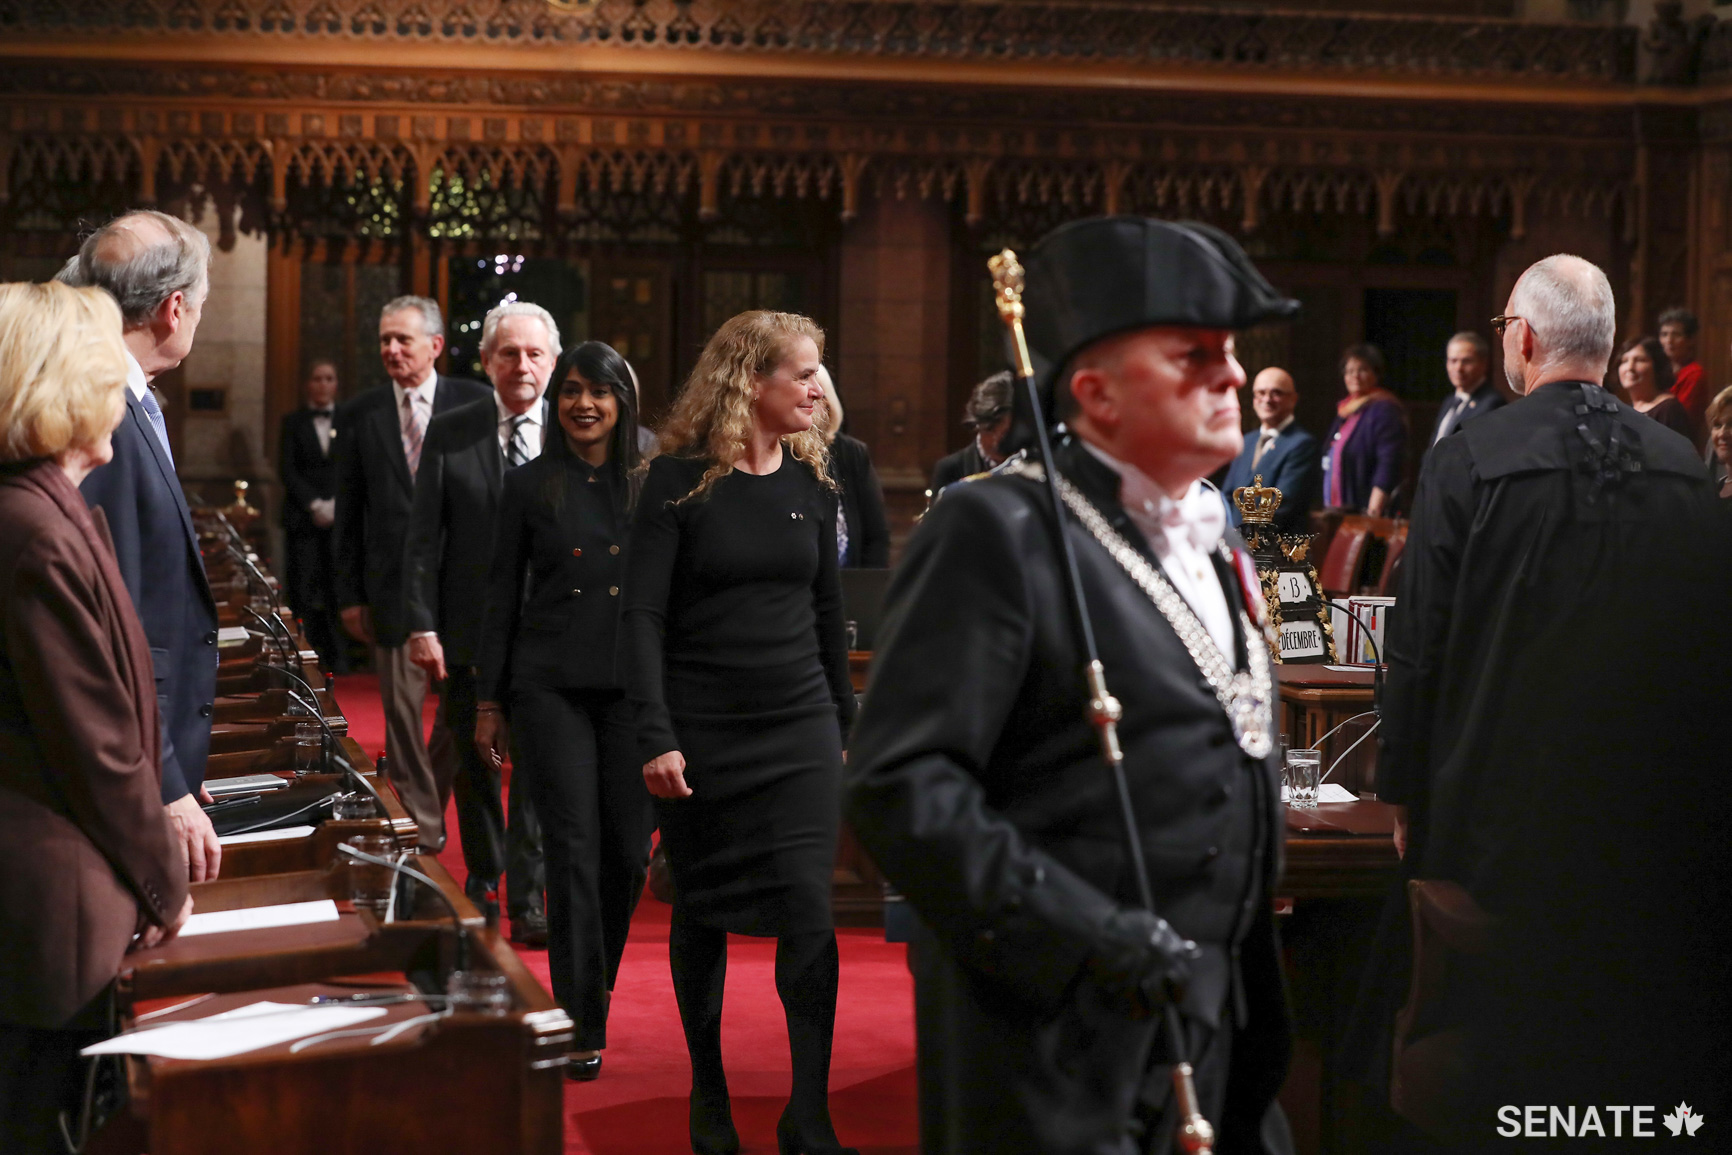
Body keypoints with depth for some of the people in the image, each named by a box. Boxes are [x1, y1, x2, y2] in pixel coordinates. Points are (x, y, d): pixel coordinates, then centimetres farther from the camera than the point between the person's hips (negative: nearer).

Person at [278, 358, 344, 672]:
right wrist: (314, 504, -8)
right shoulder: (293, 422, 10)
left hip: (341, 516, 0)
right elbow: (286, 469, 3)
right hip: (303, 517, 0)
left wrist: (335, 504, -6)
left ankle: (338, 657, 0)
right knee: (303, 590, -5)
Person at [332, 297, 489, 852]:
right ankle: (420, 826, 13)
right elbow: (349, 511, 7)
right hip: (393, 586, 1)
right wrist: (350, 593, 3)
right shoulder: (359, 415, 5)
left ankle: (429, 791, 31)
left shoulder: (475, 404, 0)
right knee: (402, 710, 3)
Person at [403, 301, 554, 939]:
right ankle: (482, 880, 33)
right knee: (475, 766, 14)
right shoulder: (448, 433, 2)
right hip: (469, 630, 1)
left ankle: (529, 900, 1)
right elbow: (423, 538, 0)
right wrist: (421, 624, -7)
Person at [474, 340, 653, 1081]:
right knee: (574, 848, -6)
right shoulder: (530, 487, 4)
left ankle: (593, 985, 30)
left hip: (633, 686, 2)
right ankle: (582, 1026, -2)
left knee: (628, 850, 5)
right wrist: (489, 702, 3)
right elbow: (502, 599, 6)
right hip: (551, 686, -2)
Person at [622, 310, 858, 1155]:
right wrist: (655, 737, -16)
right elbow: (643, 615, -9)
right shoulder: (680, 479, -6)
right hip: (703, 735, -2)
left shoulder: (810, 482, 7)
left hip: (799, 732, 3)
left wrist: (845, 724, 17)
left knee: (808, 913, -7)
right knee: (702, 913, 9)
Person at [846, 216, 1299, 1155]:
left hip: (1221, 1041, 8)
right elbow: (897, 786, -19)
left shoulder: (1212, 538, 14)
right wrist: (1087, 938, -24)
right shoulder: (997, 533, -12)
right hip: (1063, 1055, -8)